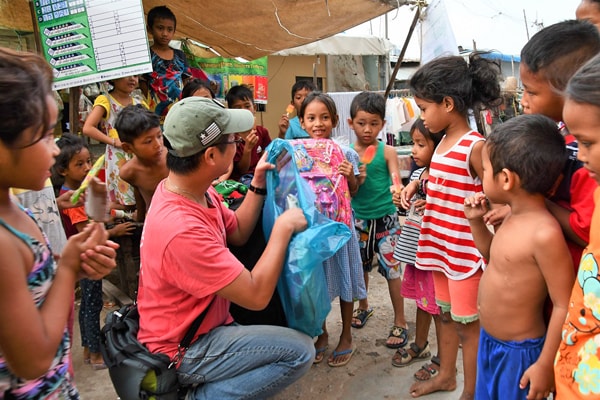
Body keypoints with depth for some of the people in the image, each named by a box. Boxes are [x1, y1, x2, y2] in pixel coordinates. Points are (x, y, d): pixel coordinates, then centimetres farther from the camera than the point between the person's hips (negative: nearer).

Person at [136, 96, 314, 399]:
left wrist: (259, 184, -4)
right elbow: (257, 295, -29)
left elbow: (238, 233, 8)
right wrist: (283, 227, -20)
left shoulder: (194, 189, -5)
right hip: (182, 348, -9)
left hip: (199, 322, 9)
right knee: (299, 351, -14)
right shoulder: (182, 228, -34)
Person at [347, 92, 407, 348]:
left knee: (391, 267, 1)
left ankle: (400, 322, 17)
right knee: (361, 264, 19)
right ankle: (363, 306, 43)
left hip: (385, 218, -3)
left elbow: (396, 182, -16)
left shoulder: (387, 151, -8)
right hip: (359, 218, 3)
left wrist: (397, 190, -37)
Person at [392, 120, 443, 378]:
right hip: (414, 249, 8)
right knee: (422, 300, 23)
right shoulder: (415, 175, 6)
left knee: (438, 306, 7)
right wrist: (401, 201, 0)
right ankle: (420, 346, 41)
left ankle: (442, 359, 25)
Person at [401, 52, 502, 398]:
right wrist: (419, 187, 3)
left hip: (465, 251, -8)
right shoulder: (444, 142, 6)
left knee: (467, 323, 9)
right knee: (446, 314, 22)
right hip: (441, 246, 8)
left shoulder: (475, 146, -19)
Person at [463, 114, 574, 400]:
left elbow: (563, 306, -24)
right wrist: (476, 221, 0)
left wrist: (545, 365, -16)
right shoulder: (515, 216, -2)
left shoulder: (545, 233, -29)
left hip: (518, 351, -8)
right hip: (489, 339, 8)